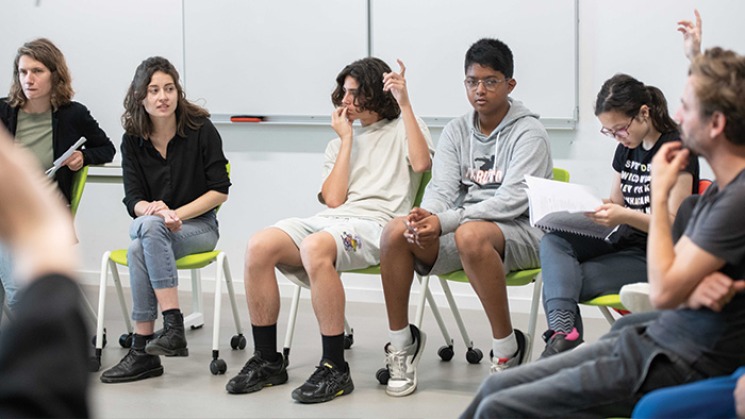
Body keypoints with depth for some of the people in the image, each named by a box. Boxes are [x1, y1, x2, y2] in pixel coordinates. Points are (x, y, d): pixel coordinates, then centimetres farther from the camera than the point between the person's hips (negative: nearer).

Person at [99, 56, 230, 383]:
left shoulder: (201, 130, -5)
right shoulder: (133, 140, 4)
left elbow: (219, 192, -5)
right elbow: (134, 200, -1)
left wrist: (175, 214, -15)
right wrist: (154, 210, -24)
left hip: (198, 226, -3)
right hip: (150, 227, 3)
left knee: (140, 248, -34)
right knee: (147, 225, -35)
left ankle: (143, 348, -35)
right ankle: (173, 326, -38)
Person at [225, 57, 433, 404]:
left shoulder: (402, 128, 15)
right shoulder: (339, 143, 27)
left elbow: (421, 162, -10)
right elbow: (333, 199, 10)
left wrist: (405, 103, -10)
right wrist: (347, 139, 12)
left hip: (376, 223, -6)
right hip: (331, 219, 6)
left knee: (315, 248, -38)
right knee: (259, 246, -22)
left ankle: (335, 369, -31)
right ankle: (267, 361, -13)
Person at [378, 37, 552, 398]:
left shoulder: (528, 133, -6)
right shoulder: (456, 131, 12)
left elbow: (512, 200, -18)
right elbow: (442, 186, 1)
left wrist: (443, 221, -28)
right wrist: (426, 215, -25)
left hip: (518, 232, -5)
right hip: (460, 226, 5)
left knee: (470, 235, -39)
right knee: (396, 231, -20)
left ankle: (508, 350, -24)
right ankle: (401, 344, -6)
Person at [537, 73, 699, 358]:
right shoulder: (626, 148, 13)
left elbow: (674, 223, -15)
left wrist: (624, 216, -30)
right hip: (624, 243, 8)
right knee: (553, 242, -19)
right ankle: (563, 330, -37)